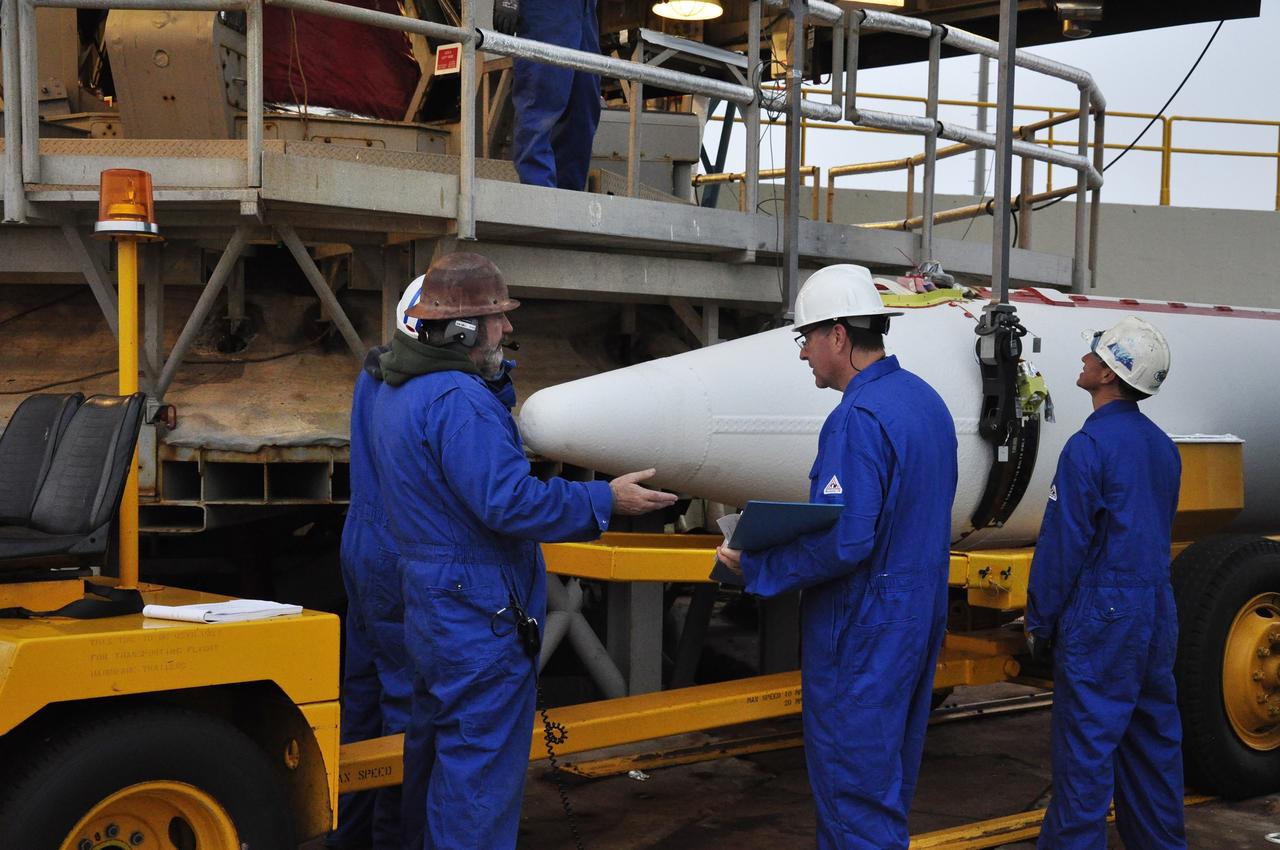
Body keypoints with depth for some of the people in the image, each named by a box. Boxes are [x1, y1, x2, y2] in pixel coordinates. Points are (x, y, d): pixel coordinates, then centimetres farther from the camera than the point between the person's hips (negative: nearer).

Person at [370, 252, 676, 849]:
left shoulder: (397, 393, 10)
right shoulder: (459, 401, -22)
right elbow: (511, 502, -27)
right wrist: (608, 499, -18)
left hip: (430, 612, 10)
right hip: (481, 621, -10)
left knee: (434, 760, 22)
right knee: (479, 779, -3)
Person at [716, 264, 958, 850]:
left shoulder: (858, 418, -22)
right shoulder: (926, 400, 8)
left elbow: (842, 544, -28)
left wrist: (754, 566, -16)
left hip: (862, 633, -9)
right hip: (919, 618, 10)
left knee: (853, 786, 1)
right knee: (890, 774, 19)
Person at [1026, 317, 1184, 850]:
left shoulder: (1089, 445, -14)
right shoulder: (1162, 446, 11)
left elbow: (1062, 544, -14)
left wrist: (1041, 621, -6)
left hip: (1102, 612, -8)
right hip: (1158, 609, 8)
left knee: (1087, 744, -3)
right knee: (1154, 736, 15)